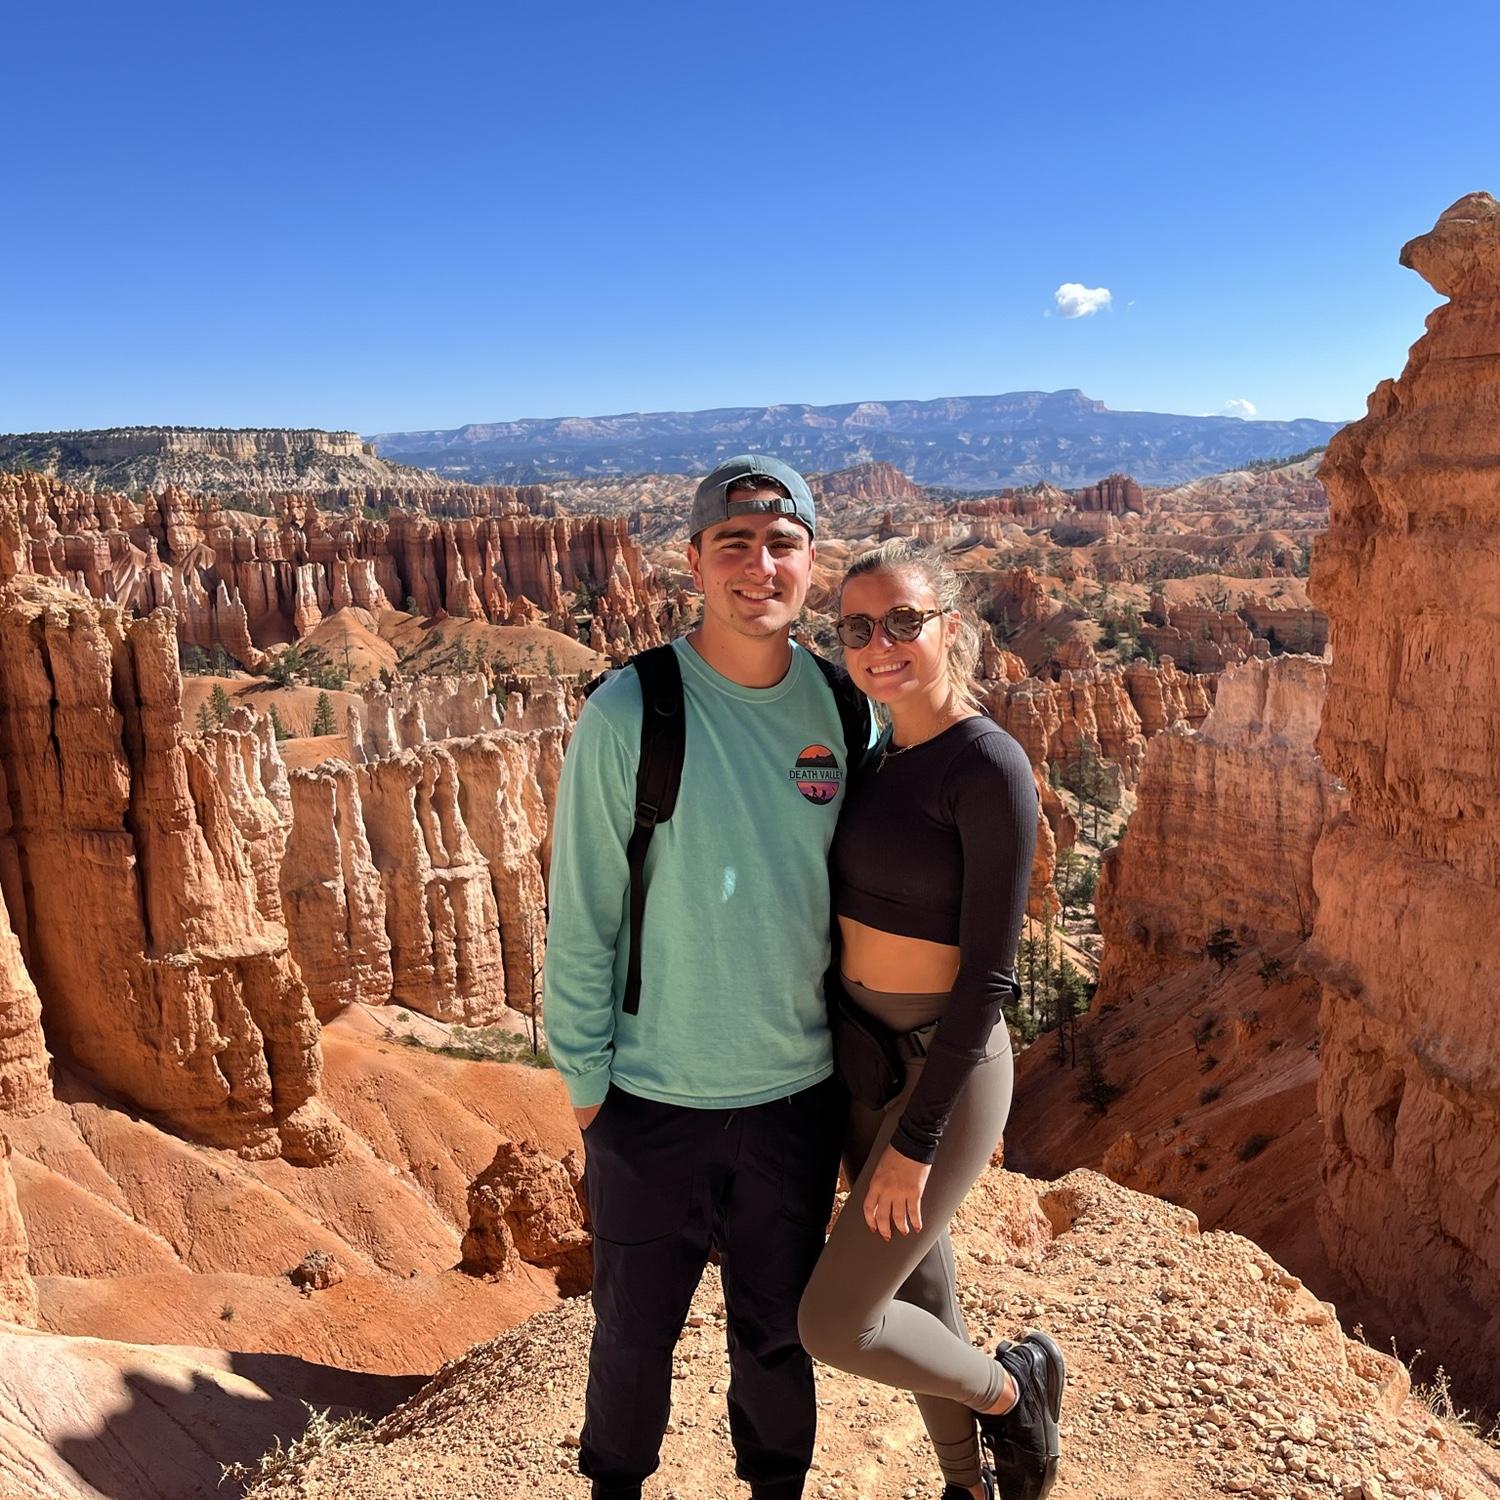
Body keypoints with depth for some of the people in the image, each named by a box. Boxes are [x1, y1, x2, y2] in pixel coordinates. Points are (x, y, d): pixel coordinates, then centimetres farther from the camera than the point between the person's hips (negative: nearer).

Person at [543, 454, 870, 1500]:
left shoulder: (848, 712, -4)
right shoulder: (631, 712, -15)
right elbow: (582, 913, -9)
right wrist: (584, 1075, -5)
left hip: (800, 1096, 2)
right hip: (653, 1101, -2)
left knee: (780, 1332, 22)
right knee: (634, 1332, 20)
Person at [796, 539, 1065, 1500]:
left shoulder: (991, 768, -21)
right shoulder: (881, 755, 4)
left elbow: (989, 975, -20)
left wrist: (916, 1141, -17)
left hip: (943, 1072, -8)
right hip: (861, 1058, 8)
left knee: (834, 1327, 0)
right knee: (916, 1292, 22)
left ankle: (1013, 1389, 28)